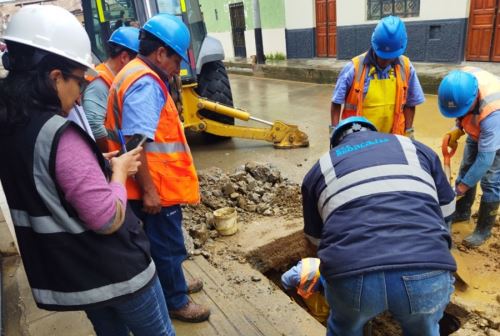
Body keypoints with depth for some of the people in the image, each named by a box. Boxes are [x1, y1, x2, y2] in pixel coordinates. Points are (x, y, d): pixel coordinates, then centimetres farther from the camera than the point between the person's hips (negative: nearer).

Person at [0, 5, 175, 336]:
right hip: (113, 270, -8)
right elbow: (109, 219, -26)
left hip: (65, 273, 8)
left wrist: (101, 165, 5)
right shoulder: (60, 135, -28)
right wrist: (119, 170, -10)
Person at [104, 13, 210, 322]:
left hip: (157, 184, 10)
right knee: (168, 245, 7)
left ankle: (173, 283, 44)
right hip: (157, 187, -10)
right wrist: (148, 190, -25)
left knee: (162, 243, 25)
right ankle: (176, 302, 26)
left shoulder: (139, 76, 12)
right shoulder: (146, 84, -22)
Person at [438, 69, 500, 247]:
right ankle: (462, 212, 32)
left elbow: (486, 157, -38)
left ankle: (484, 229, 12)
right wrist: (458, 128, -15)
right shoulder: (462, 78, -29)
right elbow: (462, 111, -3)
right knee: (466, 170, 13)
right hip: (478, 132, 7)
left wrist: (463, 185, -30)